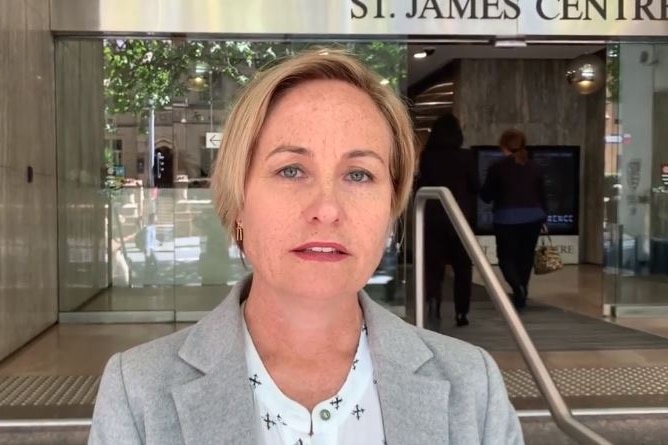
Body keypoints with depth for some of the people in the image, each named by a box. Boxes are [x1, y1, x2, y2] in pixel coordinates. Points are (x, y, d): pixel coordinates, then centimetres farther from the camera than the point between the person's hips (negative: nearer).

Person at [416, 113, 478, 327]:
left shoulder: (426, 156, -5)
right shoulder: (465, 157, -7)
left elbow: (421, 185, -1)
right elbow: (475, 187, -1)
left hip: (432, 215, 1)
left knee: (433, 262, 8)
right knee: (462, 265, 10)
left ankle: (433, 298, -16)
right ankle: (461, 312, 10)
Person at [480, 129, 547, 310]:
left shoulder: (497, 168, -6)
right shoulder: (534, 167, 5)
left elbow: (486, 196, 0)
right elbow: (542, 195, 10)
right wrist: (544, 217, 22)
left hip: (507, 218, -3)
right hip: (533, 217, 4)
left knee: (506, 256, 7)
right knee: (525, 256, 15)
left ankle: (517, 286, -19)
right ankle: (521, 294, 19)